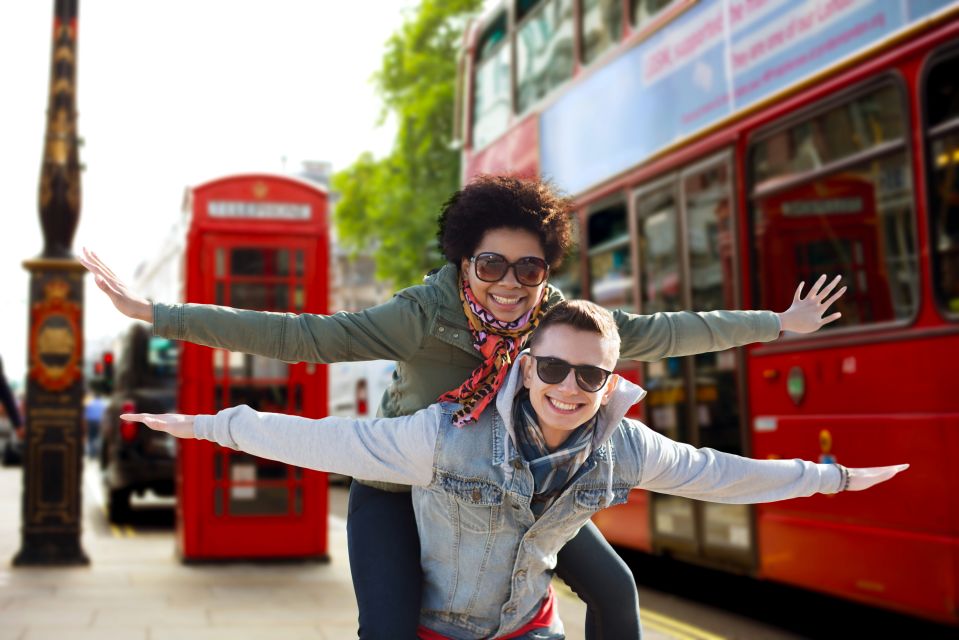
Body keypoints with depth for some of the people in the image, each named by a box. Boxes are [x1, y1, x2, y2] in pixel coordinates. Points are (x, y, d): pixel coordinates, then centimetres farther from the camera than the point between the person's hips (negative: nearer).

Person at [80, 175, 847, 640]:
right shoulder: (423, 316, -31)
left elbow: (659, 332, -9)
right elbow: (297, 336, -35)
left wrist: (777, 323, -2)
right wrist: (158, 314, -41)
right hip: (400, 488, -4)